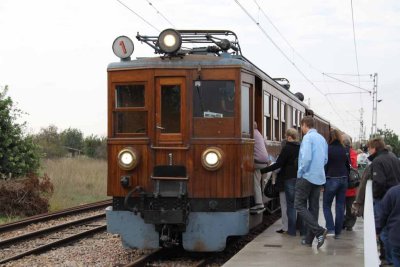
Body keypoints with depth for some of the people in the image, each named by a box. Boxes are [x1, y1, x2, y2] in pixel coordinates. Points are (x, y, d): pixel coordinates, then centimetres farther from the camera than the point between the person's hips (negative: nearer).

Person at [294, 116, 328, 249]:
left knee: (300, 205, -2)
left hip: (307, 177, -8)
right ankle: (309, 238, 14)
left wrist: (300, 173, -9)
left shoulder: (308, 137, -11)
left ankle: (319, 231, -15)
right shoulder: (322, 138, 13)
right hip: (319, 178, 8)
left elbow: (306, 158, -21)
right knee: (314, 207, 9)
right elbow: (325, 159, 16)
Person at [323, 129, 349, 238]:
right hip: (343, 179, 5)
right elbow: (348, 165, 11)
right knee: (340, 206, 9)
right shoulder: (343, 150, 5)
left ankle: (330, 229, -6)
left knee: (326, 205, 7)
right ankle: (338, 232, 11)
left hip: (331, 179, -5)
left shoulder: (328, 149, -10)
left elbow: (325, 166, -10)